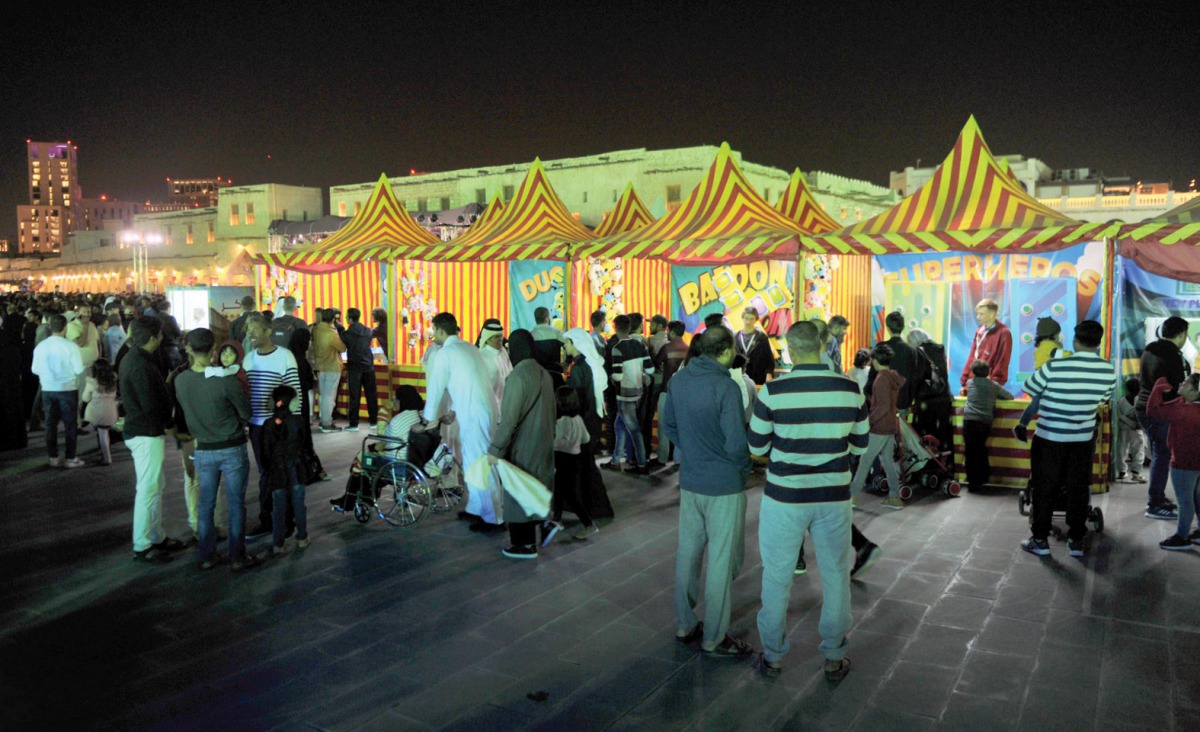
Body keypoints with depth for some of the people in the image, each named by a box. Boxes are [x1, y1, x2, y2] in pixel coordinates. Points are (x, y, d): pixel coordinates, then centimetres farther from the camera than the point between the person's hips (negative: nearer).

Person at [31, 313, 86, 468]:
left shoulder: (40, 346, -2)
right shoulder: (70, 346, -15)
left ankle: (53, 457, 15)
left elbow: (35, 369, 3)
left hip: (48, 389, 4)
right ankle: (70, 458, 7)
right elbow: (79, 369, -13)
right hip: (68, 389, -4)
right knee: (69, 423, 5)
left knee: (50, 423, 11)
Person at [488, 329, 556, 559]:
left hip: (521, 447, -7)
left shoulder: (518, 375, -19)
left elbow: (509, 417, -21)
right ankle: (529, 539, 25)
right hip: (542, 445, 7)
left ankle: (523, 545, 11)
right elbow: (551, 411, 12)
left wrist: (495, 449, -17)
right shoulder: (544, 373, 4)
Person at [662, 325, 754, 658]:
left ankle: (684, 625, 30)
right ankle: (714, 638, 15)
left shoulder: (678, 380, 1)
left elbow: (669, 425, 11)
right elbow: (736, 443, -22)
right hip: (724, 485, -7)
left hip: (690, 480, 7)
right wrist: (744, 466, -3)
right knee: (721, 561, 5)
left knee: (688, 553, 17)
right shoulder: (726, 387, -21)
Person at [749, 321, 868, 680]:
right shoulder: (850, 390, -7)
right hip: (834, 498, 2)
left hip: (784, 498, -2)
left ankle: (773, 656, 26)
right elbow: (860, 445, 4)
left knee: (777, 577, 13)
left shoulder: (773, 391, -14)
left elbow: (757, 446, -4)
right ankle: (834, 657, 28)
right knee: (836, 576, 17)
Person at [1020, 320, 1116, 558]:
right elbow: (1104, 398, 10)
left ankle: (1040, 539, 14)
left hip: (1049, 438, -3)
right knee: (1078, 489, 13)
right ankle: (1076, 541, 20)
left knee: (1044, 488, 8)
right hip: (1083, 439, 3)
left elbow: (1029, 389, -4)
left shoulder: (1054, 367, -19)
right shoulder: (1108, 370, -6)